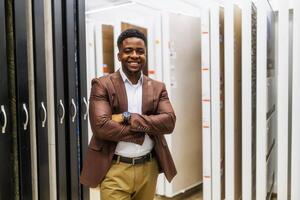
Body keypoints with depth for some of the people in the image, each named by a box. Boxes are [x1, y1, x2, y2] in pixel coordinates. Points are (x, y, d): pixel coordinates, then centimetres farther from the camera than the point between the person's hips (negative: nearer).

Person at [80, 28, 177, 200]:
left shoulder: (157, 88, 6)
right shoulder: (102, 85, -5)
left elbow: (169, 122, -8)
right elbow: (101, 126, -16)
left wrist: (128, 117, -17)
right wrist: (144, 130, -11)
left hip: (149, 168, 4)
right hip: (115, 171, -3)